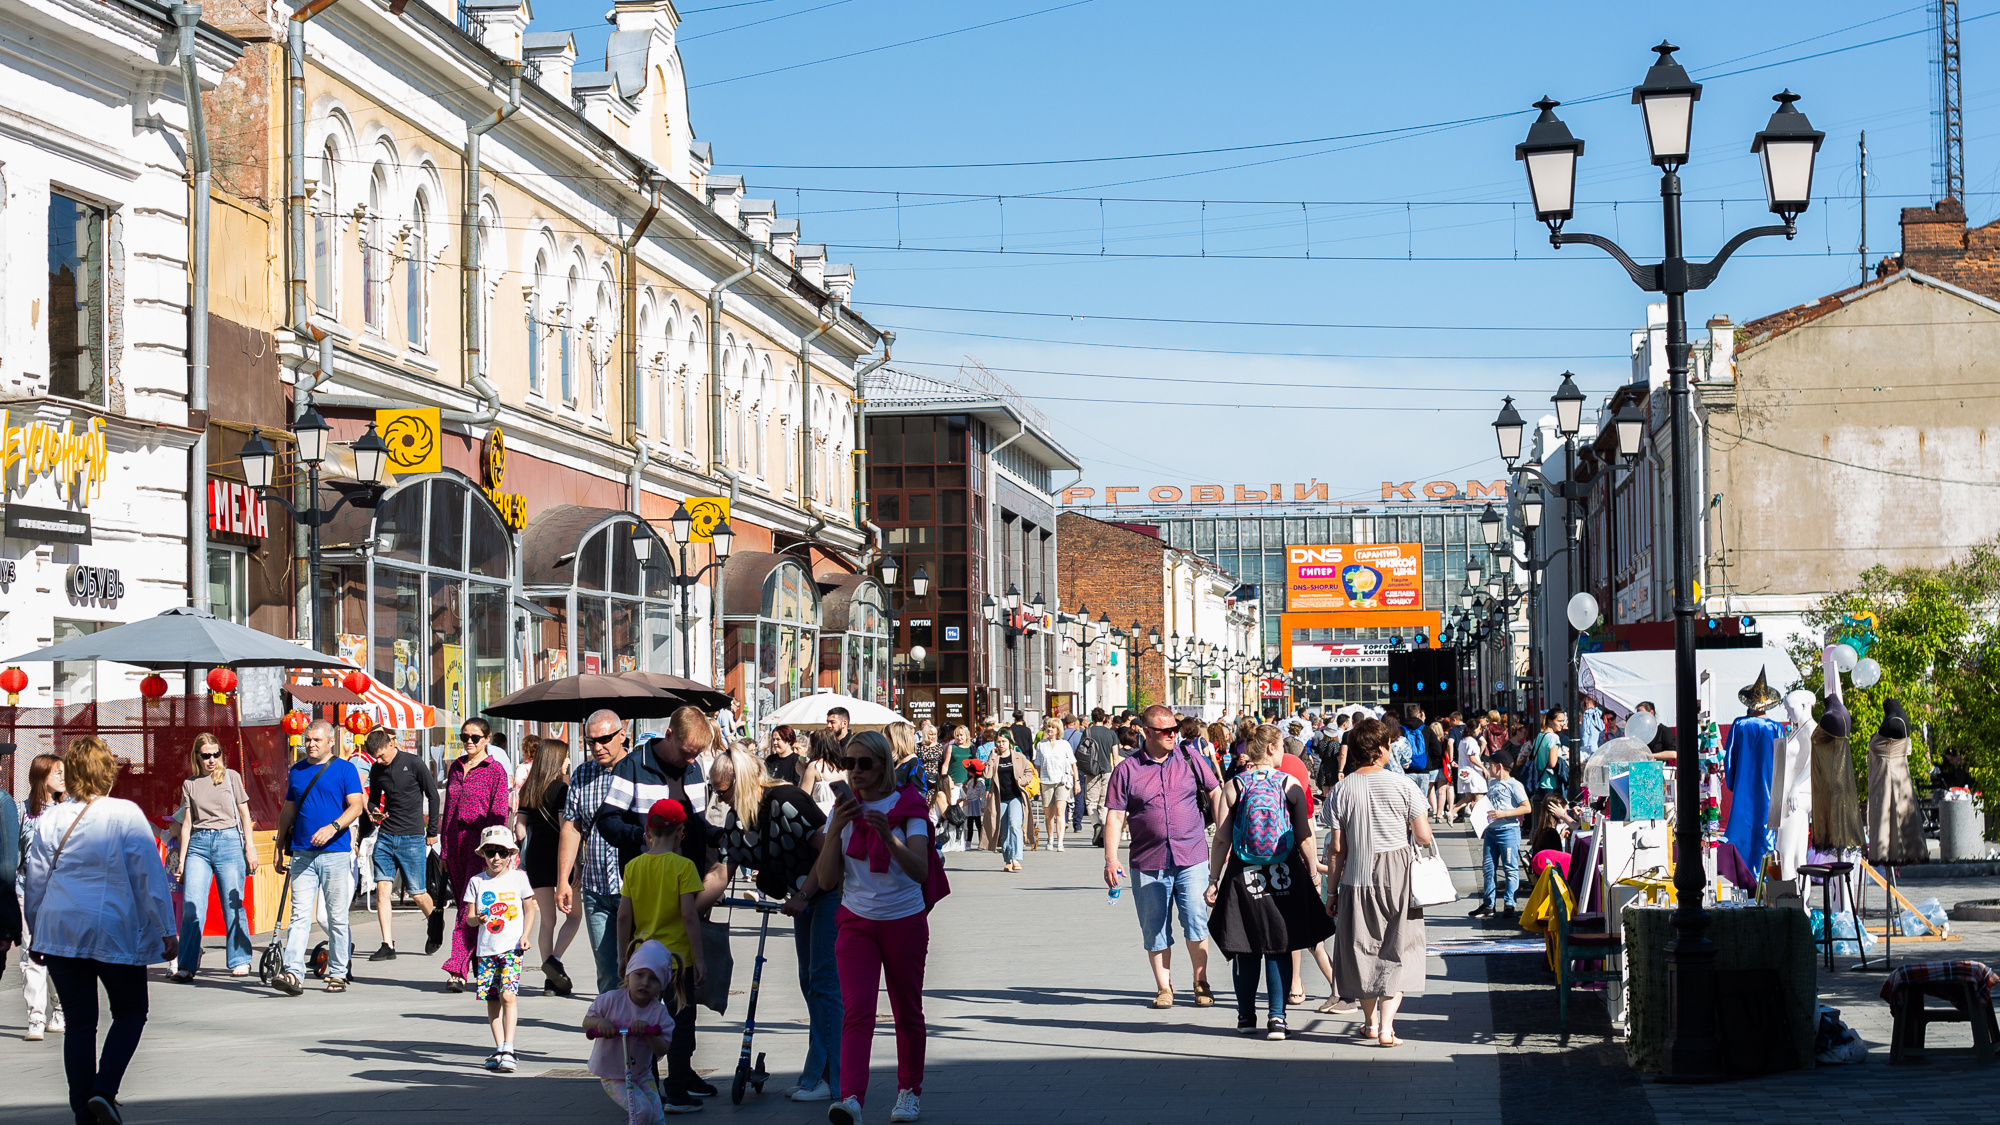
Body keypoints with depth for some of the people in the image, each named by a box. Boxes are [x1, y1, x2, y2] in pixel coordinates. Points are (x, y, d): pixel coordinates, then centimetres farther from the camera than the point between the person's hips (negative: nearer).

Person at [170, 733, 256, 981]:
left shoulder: (231, 777, 7)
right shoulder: (189, 784, 12)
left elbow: (244, 814, 8)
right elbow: (187, 823, 13)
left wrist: (250, 848, 1)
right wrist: (181, 859, 9)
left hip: (228, 842, -2)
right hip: (198, 844, 2)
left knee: (233, 905, 0)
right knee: (191, 907, -8)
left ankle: (240, 961, 12)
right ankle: (186, 967, -7)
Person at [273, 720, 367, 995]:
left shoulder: (344, 769, 2)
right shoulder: (296, 771, 15)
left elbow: (356, 807, -6)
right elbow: (288, 811, 21)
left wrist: (333, 827, -21)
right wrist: (281, 849, 18)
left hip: (335, 853, -3)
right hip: (302, 854, 3)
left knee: (336, 916, 3)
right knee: (299, 915, -5)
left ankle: (337, 973, 12)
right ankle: (293, 973, -13)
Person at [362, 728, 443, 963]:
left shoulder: (414, 763, -7)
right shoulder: (377, 770, 6)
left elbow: (432, 796, 1)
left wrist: (432, 832, 2)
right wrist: (374, 811, -4)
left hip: (412, 838, -4)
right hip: (386, 836, 4)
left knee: (417, 893, 0)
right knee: (382, 887, -8)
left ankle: (435, 919, 33)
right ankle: (388, 946, -6)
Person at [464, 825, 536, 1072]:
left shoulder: (518, 878, 3)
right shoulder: (477, 882, 7)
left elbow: (529, 909, 9)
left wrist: (525, 936, -5)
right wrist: (478, 919, -16)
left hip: (511, 948, -3)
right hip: (486, 948, 3)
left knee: (508, 995, -16)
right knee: (492, 1000, 6)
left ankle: (508, 1050, -17)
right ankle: (499, 1049, 15)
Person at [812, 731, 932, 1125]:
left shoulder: (907, 807, -6)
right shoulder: (843, 810, 2)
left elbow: (921, 871, -21)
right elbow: (826, 879, -6)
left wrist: (887, 834, -35)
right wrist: (836, 829, -19)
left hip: (904, 922, -1)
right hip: (857, 923, 1)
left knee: (907, 1013, 10)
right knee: (857, 1011, -14)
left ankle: (909, 1090, 30)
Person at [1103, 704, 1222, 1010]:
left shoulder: (1190, 761, 6)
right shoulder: (1127, 770, 2)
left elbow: (1215, 794, 11)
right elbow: (1115, 815, 1)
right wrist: (1111, 859, -6)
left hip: (1192, 859, 0)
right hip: (1148, 863, 0)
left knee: (1196, 922, -4)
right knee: (1155, 929, 4)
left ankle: (1201, 983, 11)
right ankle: (1164, 987, 16)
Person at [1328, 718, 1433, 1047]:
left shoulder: (1342, 789, -3)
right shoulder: (1401, 785, -7)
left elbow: (1337, 848, -1)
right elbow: (1424, 837, -6)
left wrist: (1333, 890, 7)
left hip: (1358, 879, 2)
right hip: (1397, 878, -1)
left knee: (1362, 948, 14)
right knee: (1396, 952, 4)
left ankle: (1370, 1021, 23)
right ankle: (1386, 1026, -6)